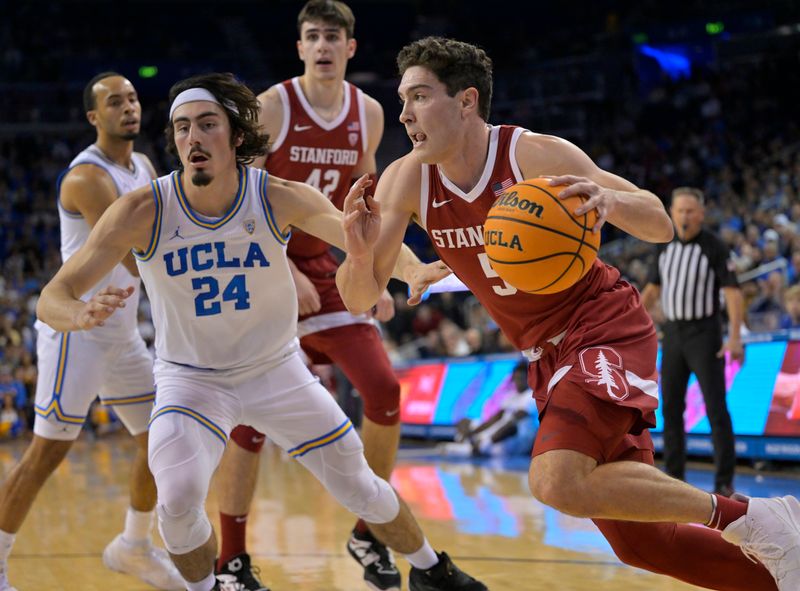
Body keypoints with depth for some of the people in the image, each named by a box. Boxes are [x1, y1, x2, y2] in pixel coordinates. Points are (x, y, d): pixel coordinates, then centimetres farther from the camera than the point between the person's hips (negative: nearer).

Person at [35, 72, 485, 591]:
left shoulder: (280, 199, -18)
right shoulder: (142, 212, -21)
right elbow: (52, 298, -20)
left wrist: (413, 269, -41)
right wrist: (81, 315, -45)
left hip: (276, 369, 2)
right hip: (190, 377, -1)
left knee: (359, 485, 8)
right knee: (179, 500, -26)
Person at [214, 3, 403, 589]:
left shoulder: (368, 113, 2)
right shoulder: (272, 106, -13)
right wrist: (285, 273, -22)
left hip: (323, 265, 5)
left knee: (383, 388, -6)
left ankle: (369, 533, 11)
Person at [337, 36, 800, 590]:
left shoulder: (536, 154, -19)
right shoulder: (407, 181, -6)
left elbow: (660, 225, -17)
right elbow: (360, 299, -7)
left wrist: (608, 200, -39)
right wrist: (361, 252, -29)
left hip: (608, 331, -6)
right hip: (548, 354, 6)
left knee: (557, 481, -31)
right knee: (638, 543, 5)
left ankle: (752, 519, -18)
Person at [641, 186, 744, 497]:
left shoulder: (715, 247, -11)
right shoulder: (666, 246, 7)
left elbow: (733, 293, -16)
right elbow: (652, 290, 16)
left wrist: (735, 338, -27)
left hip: (705, 333, -6)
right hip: (673, 332, 6)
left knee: (716, 407, -9)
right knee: (670, 407, 6)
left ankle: (725, 482, -5)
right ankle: (674, 476, 15)